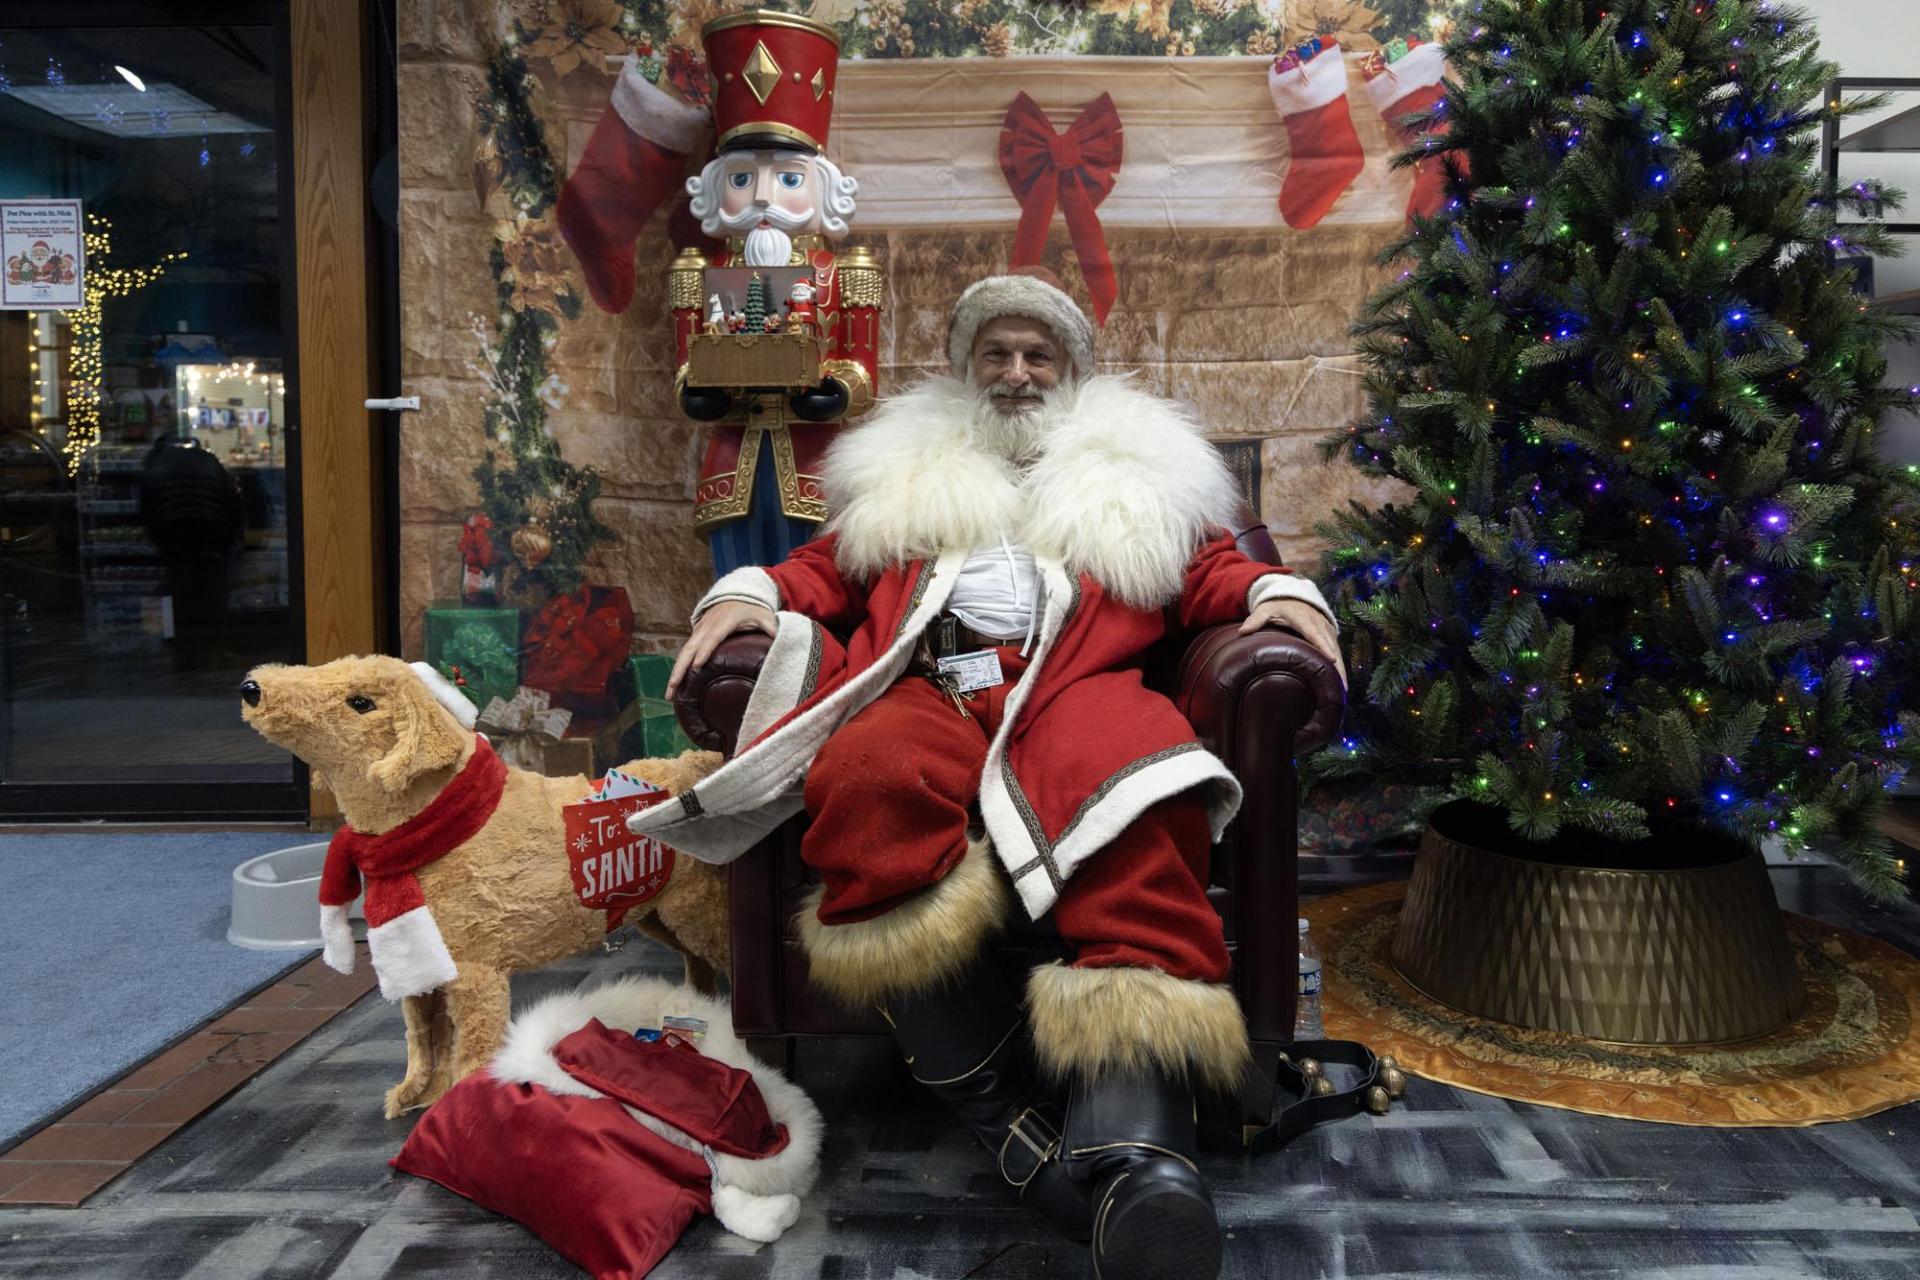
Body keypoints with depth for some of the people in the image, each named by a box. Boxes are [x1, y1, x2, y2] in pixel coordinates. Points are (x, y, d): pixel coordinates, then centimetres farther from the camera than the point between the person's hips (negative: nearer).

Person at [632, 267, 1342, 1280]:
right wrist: (752, 591, 8)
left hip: (1077, 687, 0)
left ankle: (1135, 1162, -49)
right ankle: (1013, 1125, -35)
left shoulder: (1134, 465, 34)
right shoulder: (905, 465, 37)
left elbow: (1207, 569, 23)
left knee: (1137, 800, -38)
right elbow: (828, 566, 29)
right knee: (869, 778, -38)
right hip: (923, 692, 1)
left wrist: (1273, 590, 1)